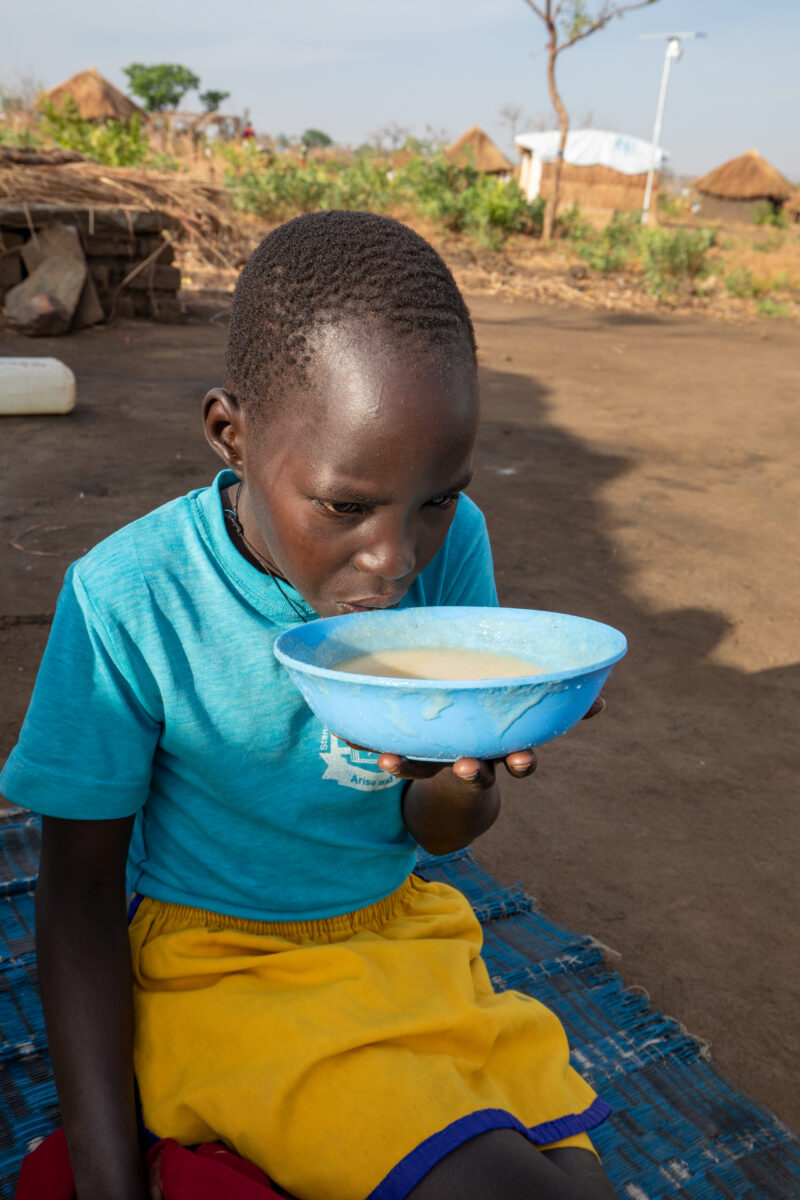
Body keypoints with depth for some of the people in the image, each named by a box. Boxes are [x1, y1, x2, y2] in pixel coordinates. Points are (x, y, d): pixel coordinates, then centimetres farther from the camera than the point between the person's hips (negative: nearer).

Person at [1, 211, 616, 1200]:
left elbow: (441, 834, -2)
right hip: (216, 963, -3)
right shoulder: (127, 602, -21)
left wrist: (458, 774, -26)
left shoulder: (450, 544, -11)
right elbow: (82, 881, -10)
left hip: (396, 930, 4)